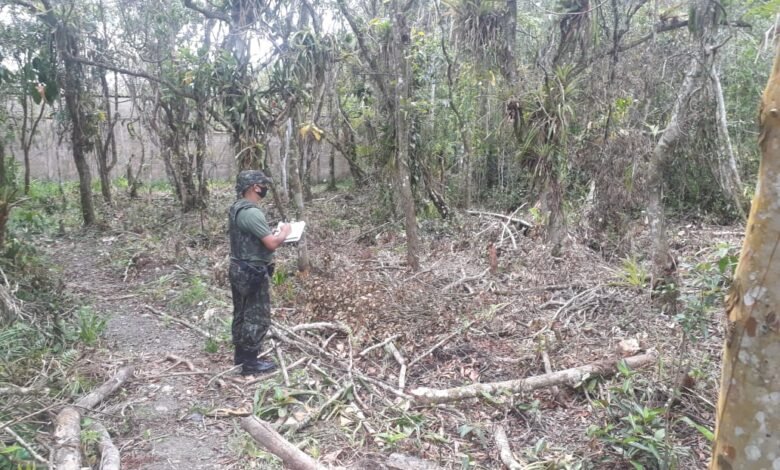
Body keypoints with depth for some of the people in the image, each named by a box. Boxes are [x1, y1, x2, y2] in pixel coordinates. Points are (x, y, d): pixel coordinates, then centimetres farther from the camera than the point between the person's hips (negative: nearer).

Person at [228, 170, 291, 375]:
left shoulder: (236, 208, 8)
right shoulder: (251, 212, -24)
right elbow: (272, 244, -25)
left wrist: (273, 234, 10)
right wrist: (284, 232, -6)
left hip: (239, 269, 10)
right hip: (253, 273, -10)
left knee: (242, 313, 19)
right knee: (257, 318, 1)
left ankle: (241, 354, 31)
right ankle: (250, 362, 9)